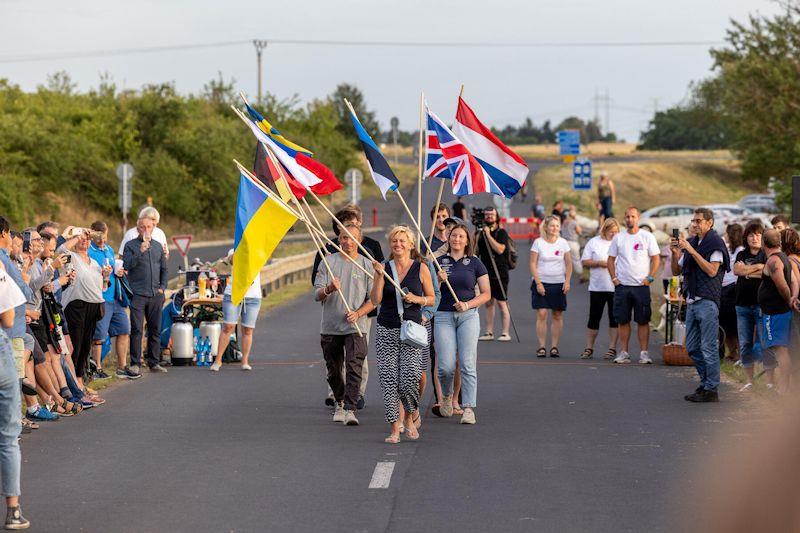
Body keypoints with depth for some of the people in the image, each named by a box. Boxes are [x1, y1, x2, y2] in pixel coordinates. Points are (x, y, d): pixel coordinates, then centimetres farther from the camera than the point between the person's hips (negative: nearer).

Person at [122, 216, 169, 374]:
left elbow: (164, 269, 21)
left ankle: (153, 362, 14)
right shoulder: (131, 246, 2)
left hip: (156, 295, 5)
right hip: (138, 294, -5)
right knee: (137, 330, -8)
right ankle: (135, 364, -5)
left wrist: (162, 287, 9)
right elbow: (126, 265, -11)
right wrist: (140, 252, -21)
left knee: (155, 330, 7)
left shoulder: (158, 247, 16)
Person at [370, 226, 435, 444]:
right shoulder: (384, 268, 6)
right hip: (386, 330, 2)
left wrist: (416, 299, -10)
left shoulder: (420, 269, 2)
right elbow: (375, 300, -2)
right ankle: (394, 428, 6)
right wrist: (379, 276, -12)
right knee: (389, 379, -2)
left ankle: (410, 417, 16)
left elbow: (431, 298, 8)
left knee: (410, 378, -12)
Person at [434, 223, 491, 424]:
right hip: (444, 316, 1)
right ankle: (446, 395, 25)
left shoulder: (475, 263, 5)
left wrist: (468, 304, -11)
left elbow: (486, 293, 4)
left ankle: (468, 408, -6)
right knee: (446, 366, -5)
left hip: (468, 316, -1)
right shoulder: (439, 262, 9)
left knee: (468, 364, -8)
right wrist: (438, 281, -8)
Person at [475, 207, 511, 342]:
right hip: (485, 273, 5)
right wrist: (477, 236, -6)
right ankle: (489, 332, 11)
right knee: (488, 303, 7)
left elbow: (500, 249, -18)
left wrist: (488, 235, -16)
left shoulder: (501, 232, -3)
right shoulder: (480, 232, 11)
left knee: (501, 303, -6)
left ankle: (505, 333, -5)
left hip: (499, 273, -5)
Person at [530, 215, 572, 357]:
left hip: (558, 284, 2)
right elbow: (533, 264, -3)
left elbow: (569, 263, 6)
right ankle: (541, 347, -3)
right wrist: (538, 283, -11)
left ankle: (554, 347, 8)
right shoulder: (538, 242, -2)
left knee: (558, 315, 2)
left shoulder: (563, 243, 5)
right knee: (541, 314, -8)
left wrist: (567, 281, -5)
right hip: (541, 283, -2)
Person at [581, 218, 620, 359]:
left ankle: (612, 348, 8)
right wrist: (600, 263, -9)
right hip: (597, 287, 0)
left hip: (616, 287, 0)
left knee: (614, 318, 2)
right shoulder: (593, 242, 7)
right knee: (594, 318, 3)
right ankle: (589, 348, 10)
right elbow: (584, 261, 5)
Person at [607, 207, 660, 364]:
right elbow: (611, 259, 13)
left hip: (641, 285, -2)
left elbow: (655, 258, 3)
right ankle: (624, 353, 9)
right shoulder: (618, 238, 8)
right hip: (622, 286, 2)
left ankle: (644, 353, 1)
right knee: (623, 321, 4)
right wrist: (613, 277, 1)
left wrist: (650, 278, -7)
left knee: (643, 321, -2)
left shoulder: (647, 237, 1)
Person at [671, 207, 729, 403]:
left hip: (707, 301, -8)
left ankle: (711, 390, -4)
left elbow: (712, 270, -17)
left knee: (709, 347, -7)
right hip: (692, 301, 8)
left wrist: (691, 251, -17)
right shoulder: (691, 242, 17)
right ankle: (705, 384, 20)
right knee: (693, 348, 11)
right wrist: (675, 254, 0)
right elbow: (676, 271, 19)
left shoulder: (715, 243, -6)